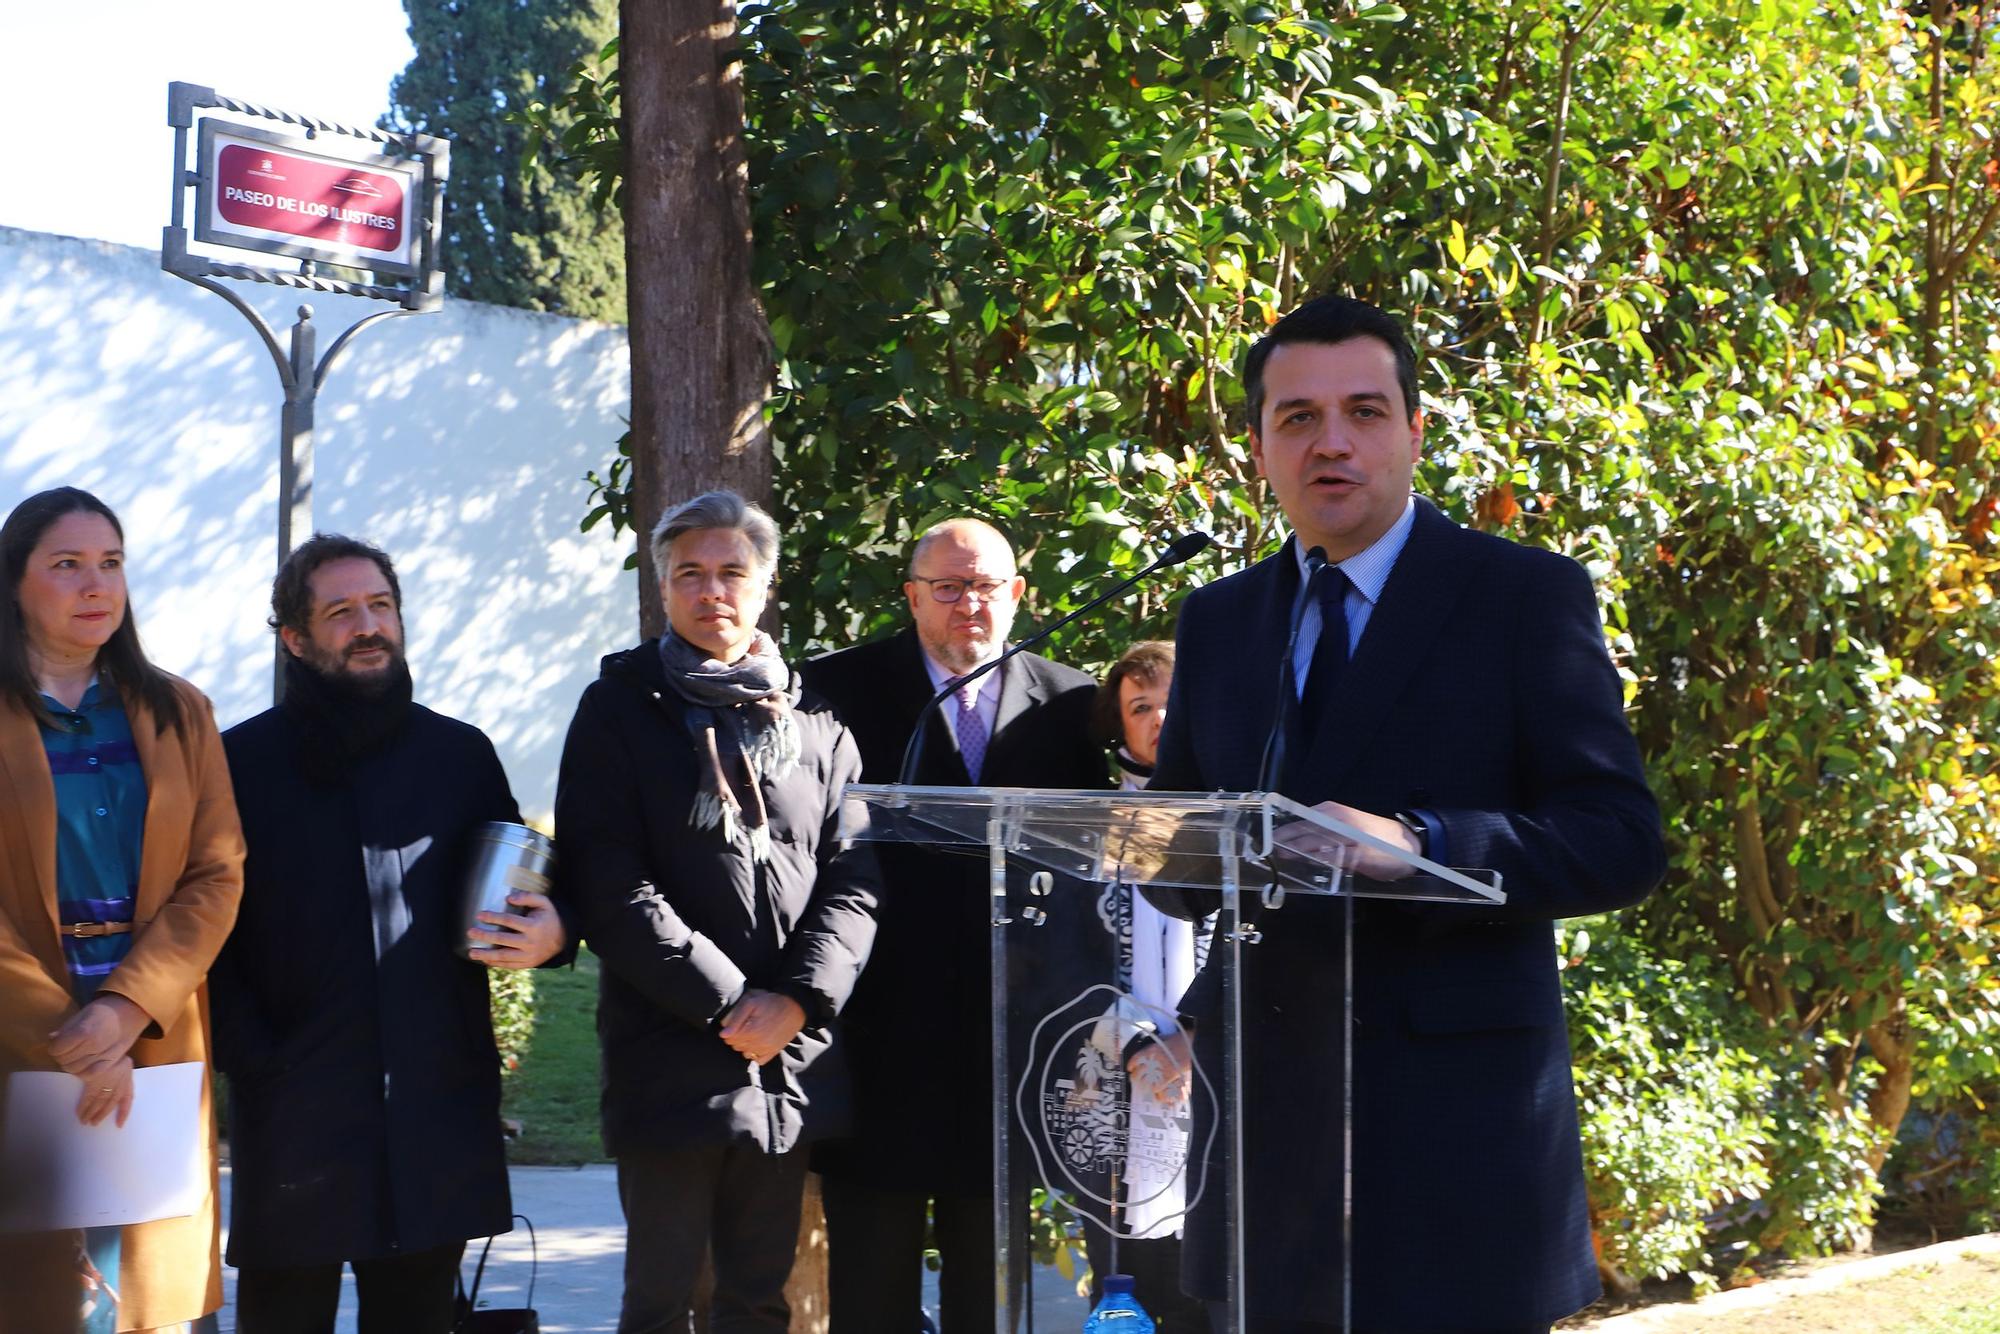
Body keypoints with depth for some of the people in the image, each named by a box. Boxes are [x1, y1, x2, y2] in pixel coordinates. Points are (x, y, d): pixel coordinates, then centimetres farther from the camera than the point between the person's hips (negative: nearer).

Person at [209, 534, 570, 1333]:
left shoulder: (460, 753, 11)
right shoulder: (243, 761, 3)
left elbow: (521, 897, 19)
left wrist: (549, 935, -4)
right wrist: (251, 1055, -11)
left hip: (439, 1109, 3)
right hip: (295, 1117, -2)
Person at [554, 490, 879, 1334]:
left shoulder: (812, 721, 13)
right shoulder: (620, 709, 3)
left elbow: (853, 880, 7)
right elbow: (607, 887, -6)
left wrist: (798, 1000, -9)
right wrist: (728, 1002, -11)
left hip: (790, 1058, 3)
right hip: (670, 1059, -3)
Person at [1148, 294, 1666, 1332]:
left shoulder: (1527, 596, -1)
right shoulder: (1217, 621, 14)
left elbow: (1621, 843, -8)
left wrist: (1414, 847, -22)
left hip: (1452, 1118, -4)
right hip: (1265, 1109, 4)